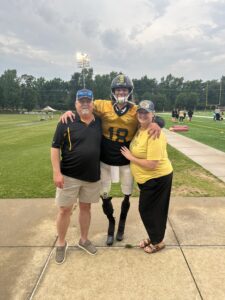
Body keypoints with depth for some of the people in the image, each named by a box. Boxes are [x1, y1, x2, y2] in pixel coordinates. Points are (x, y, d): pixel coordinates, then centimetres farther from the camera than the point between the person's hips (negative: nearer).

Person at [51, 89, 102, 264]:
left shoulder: (99, 122, 2)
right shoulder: (66, 123, -9)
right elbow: (55, 148, -9)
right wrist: (57, 172, -15)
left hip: (92, 176, 4)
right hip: (69, 176, -3)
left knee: (86, 208, 17)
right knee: (65, 210, 7)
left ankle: (84, 240, 36)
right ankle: (61, 243, 28)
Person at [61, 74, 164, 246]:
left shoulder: (137, 111, -10)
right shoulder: (104, 106, -11)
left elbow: (156, 119, -8)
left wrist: (157, 124, -31)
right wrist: (70, 111, -21)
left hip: (126, 160, 1)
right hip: (106, 159, 0)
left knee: (127, 196, 16)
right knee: (104, 195, 11)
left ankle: (122, 223, 46)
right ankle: (111, 223, 41)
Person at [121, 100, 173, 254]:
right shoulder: (140, 129, 4)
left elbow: (151, 164, -29)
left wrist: (130, 157, -19)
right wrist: (131, 155, 4)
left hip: (157, 178, -9)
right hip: (148, 178, 9)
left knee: (148, 210, 6)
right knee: (151, 209, 21)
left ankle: (158, 242, 28)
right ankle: (153, 237, 41)